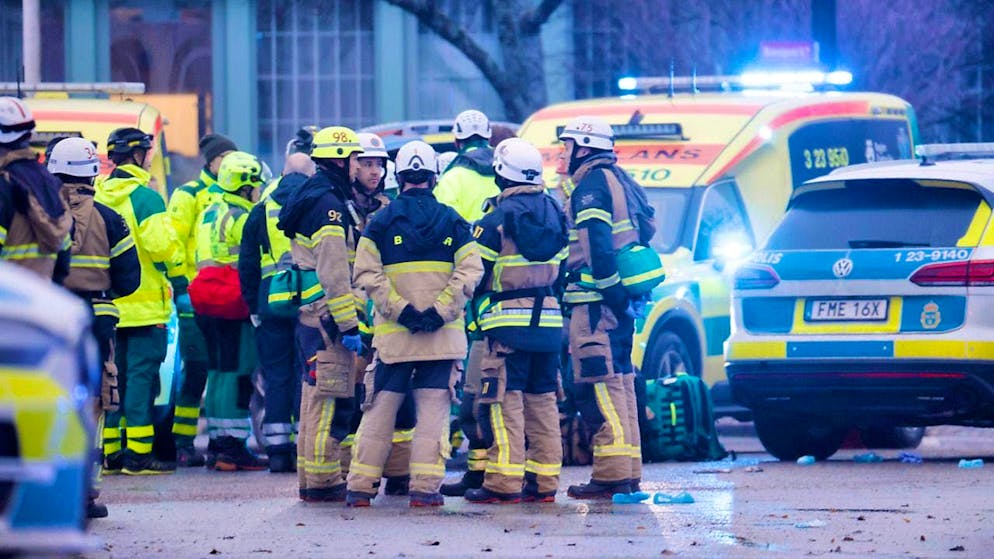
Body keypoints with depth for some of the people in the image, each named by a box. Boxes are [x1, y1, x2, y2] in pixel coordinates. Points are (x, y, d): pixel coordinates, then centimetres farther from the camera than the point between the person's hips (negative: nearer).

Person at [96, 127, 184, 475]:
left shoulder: (99, 196, 8)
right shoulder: (144, 197, -12)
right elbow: (163, 245, -18)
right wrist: (177, 268, 2)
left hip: (108, 304, 7)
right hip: (143, 304, -7)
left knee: (112, 376, 12)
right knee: (142, 374, -4)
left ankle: (108, 451, 13)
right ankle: (137, 453, -6)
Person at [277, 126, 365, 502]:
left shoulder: (312, 197, 18)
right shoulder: (329, 203, -14)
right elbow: (333, 272, -20)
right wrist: (349, 325, -19)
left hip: (310, 313, 11)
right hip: (326, 316, -11)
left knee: (315, 398, 15)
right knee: (331, 401, -8)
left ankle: (311, 478, 21)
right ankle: (323, 481, -8)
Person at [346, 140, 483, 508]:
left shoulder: (381, 222, 2)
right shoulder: (452, 221, 4)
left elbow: (367, 273, -8)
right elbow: (470, 271, -6)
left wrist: (399, 309, -11)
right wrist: (440, 311, -10)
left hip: (393, 334, 0)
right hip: (443, 334, 0)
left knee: (380, 409, 6)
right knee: (433, 410, 2)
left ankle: (360, 487, 7)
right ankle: (425, 487, -3)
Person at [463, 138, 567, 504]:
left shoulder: (497, 220, -10)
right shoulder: (554, 213, 9)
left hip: (509, 322, -6)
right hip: (549, 320, 6)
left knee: (504, 401, -5)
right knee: (543, 401, 10)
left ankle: (503, 483, -9)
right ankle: (544, 483, 10)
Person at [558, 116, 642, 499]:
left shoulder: (591, 184, -10)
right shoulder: (615, 180, 20)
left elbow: (598, 244, -22)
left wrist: (610, 290, -22)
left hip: (595, 304, -10)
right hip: (616, 300, 10)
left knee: (598, 385, -10)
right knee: (618, 382, 12)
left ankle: (612, 475, -13)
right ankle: (628, 474, 14)